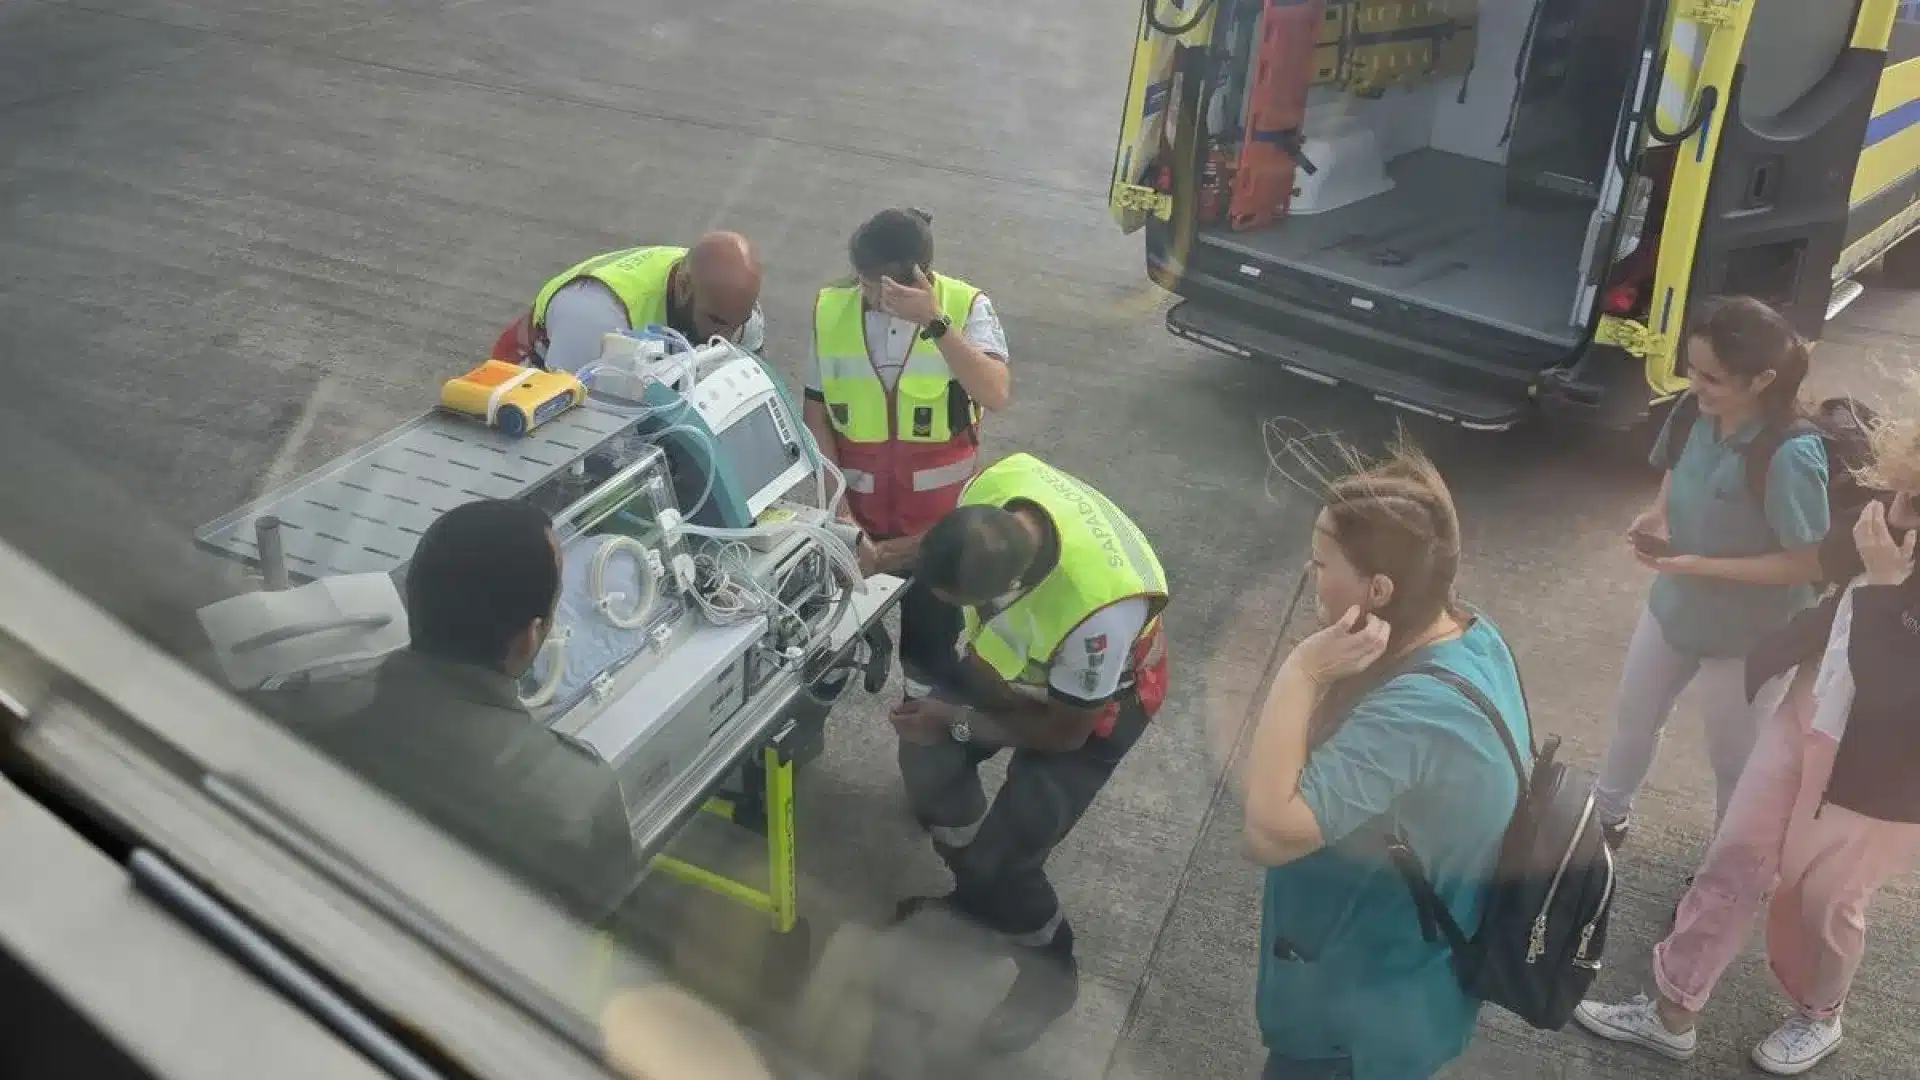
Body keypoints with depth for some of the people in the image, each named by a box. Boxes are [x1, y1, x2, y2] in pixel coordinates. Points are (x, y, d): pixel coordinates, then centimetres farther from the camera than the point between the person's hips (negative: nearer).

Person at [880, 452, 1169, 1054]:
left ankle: (1050, 977, 23)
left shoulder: (1097, 606, -47)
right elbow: (954, 550, -2)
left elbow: (1066, 731, -26)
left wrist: (955, 721, -21)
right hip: (1014, 657, 7)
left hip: (1096, 700, -6)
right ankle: (969, 884, 42)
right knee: (927, 754, 12)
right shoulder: (1000, 483, -32)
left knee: (1002, 860, -8)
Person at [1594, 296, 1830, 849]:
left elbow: (1805, 564, -26)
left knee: (1734, 759, 16)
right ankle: (1607, 814, 51)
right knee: (1633, 718, 26)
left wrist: (1699, 565, -29)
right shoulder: (1694, 416, -13)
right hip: (1673, 604, 6)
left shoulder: (1790, 456, -32)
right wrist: (1655, 516, -13)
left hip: (1746, 633, -6)